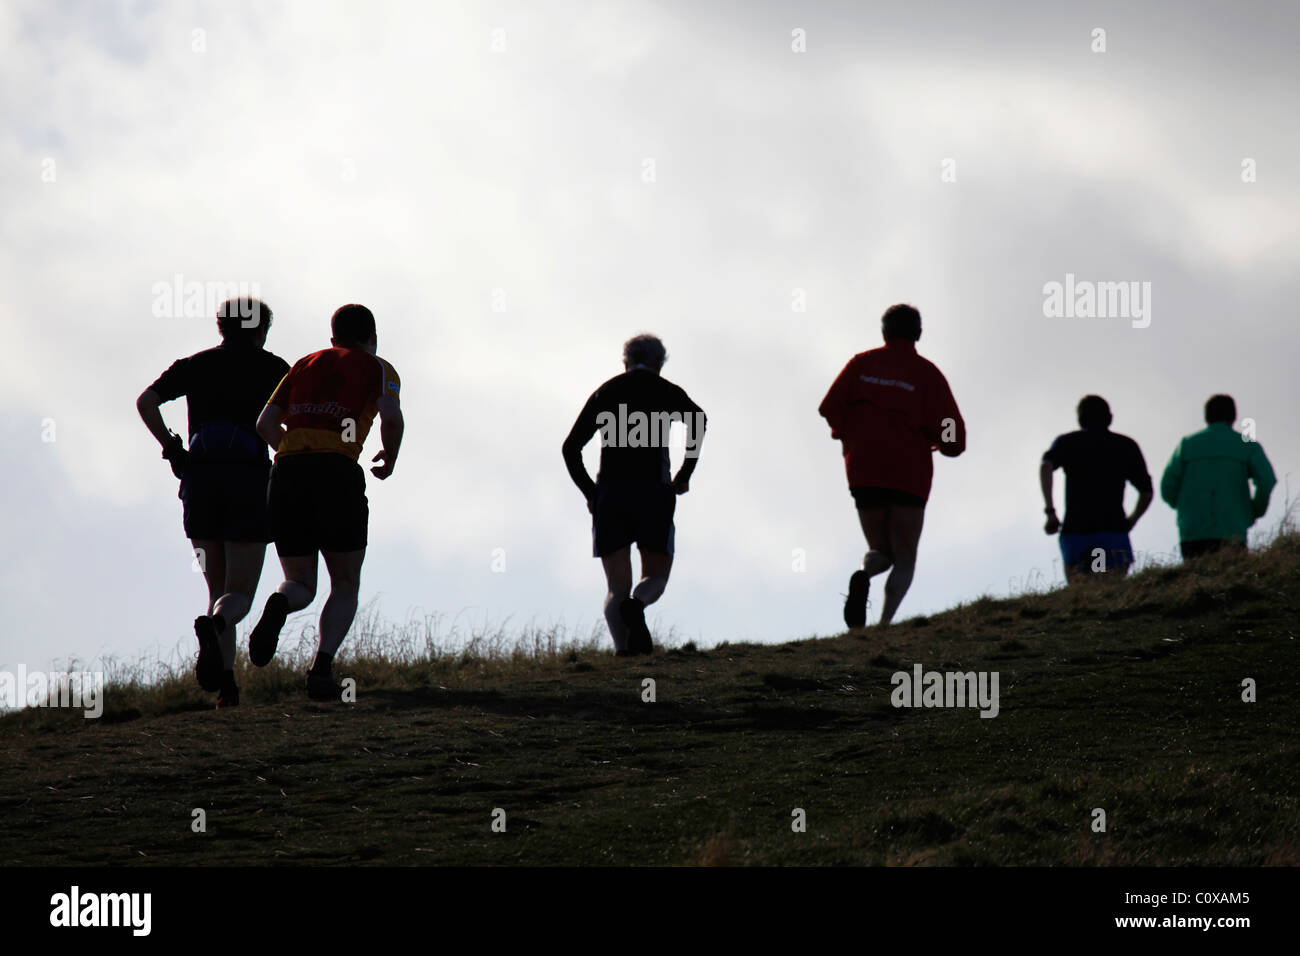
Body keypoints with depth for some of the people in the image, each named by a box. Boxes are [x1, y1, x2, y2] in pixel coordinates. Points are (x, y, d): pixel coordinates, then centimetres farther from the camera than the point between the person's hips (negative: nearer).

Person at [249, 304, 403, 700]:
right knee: (346, 585, 13)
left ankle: (279, 604, -24)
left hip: (287, 474, 3)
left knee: (301, 585, 13)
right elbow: (391, 416, -6)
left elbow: (266, 423, 16)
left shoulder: (305, 365, 25)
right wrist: (390, 459, 12)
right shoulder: (378, 369, 14)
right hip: (339, 471, -3)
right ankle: (322, 669, -9)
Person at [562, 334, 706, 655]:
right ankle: (637, 605, -27)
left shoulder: (605, 392, 16)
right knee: (656, 577, 9)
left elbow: (571, 448, 11)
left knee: (617, 588, 4)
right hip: (653, 492, -2)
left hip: (609, 496, 2)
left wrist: (590, 493, 14)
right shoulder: (665, 391, 10)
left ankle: (622, 650, -22)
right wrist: (685, 474, -5)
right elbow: (697, 419, -11)